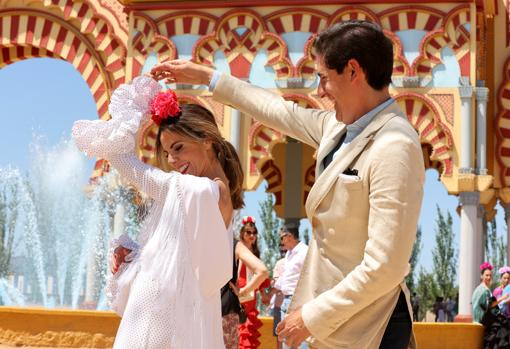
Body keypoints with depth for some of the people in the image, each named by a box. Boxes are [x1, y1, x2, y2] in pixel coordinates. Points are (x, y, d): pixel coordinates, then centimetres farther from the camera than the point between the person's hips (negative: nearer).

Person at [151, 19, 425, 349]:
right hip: (337, 321, 8)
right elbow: (285, 113, 23)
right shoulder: (342, 125, 6)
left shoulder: (394, 148, -21)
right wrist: (206, 77, 29)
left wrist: (314, 316, -16)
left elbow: (384, 267, -24)